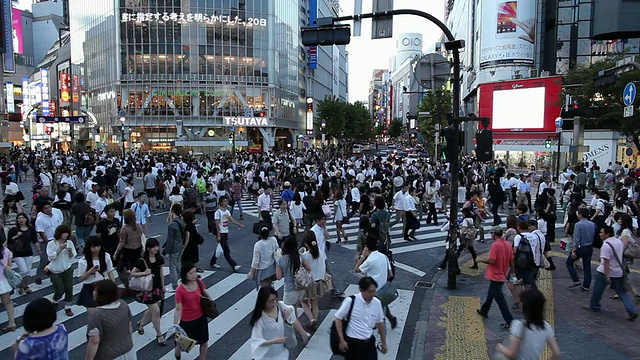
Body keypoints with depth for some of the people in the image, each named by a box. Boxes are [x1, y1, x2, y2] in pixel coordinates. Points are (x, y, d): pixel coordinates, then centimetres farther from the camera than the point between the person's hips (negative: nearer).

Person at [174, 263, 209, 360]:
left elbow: (205, 295, 9)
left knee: (204, 342, 11)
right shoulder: (180, 290, -23)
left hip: (201, 317, 3)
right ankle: (178, 349, 53)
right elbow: (178, 309, -20)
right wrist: (175, 326, -21)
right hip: (187, 321, -3)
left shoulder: (199, 282, -10)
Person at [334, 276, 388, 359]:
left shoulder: (377, 302, -4)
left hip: (369, 342, 4)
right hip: (352, 342, -3)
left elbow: (380, 323, 11)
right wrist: (342, 340, -9)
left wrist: (383, 342, 18)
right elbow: (338, 319, -7)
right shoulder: (350, 301, -17)